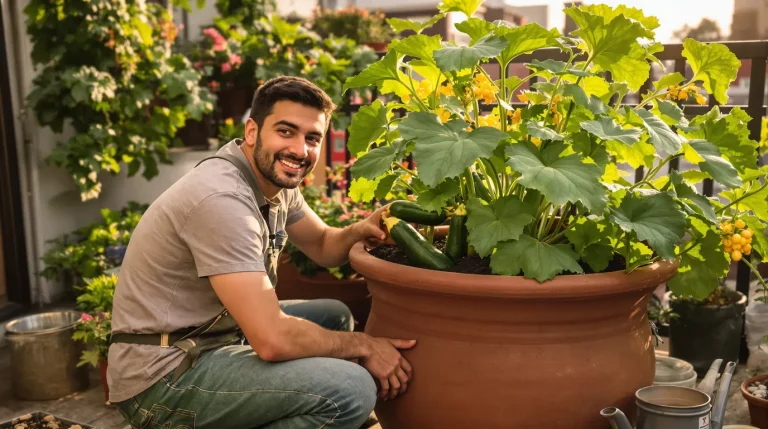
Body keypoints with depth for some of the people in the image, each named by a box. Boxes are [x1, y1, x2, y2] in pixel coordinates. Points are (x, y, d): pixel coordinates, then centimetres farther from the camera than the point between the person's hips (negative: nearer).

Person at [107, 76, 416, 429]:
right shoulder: (223, 198, -25)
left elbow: (323, 246, 17)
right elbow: (273, 340, -29)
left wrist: (362, 231, -6)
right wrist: (363, 346, -13)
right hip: (163, 376, -10)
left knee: (334, 315, 17)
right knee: (352, 389, -22)